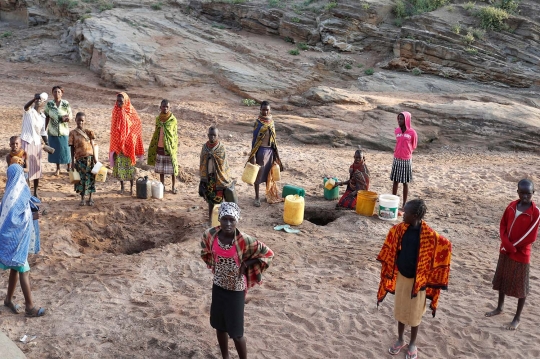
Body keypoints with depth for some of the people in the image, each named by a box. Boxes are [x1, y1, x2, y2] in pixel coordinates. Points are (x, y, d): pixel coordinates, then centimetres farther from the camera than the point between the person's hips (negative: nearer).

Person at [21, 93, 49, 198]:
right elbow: (26, 106, -31)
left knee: (36, 167, 8)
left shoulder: (42, 116, 10)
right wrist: (35, 98, -49)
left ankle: (35, 192, 19)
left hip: (37, 143, 5)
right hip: (27, 142, -5)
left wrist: (47, 143, 6)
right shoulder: (29, 111, -6)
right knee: (26, 167, -3)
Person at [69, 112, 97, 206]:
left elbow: (92, 146, 4)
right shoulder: (73, 133, -1)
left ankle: (90, 198, 17)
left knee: (90, 178, 6)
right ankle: (82, 199, 17)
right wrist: (73, 161, -1)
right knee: (81, 179, 5)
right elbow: (72, 148, 1)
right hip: (79, 159, -1)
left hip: (89, 158, 1)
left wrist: (94, 158, -1)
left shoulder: (89, 132, 2)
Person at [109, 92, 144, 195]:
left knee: (129, 165, 2)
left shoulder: (131, 112, -6)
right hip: (117, 143, 3)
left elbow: (138, 126, -1)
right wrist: (114, 145, 4)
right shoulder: (116, 112, 2)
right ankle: (122, 187, 17)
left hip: (128, 143, -2)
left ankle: (131, 187, 12)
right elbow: (114, 128, 7)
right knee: (119, 164, 6)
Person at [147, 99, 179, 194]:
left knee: (172, 169, 3)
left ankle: (173, 187, 16)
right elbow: (156, 134, 13)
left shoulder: (173, 120, -7)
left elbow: (175, 135, -4)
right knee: (161, 169, 10)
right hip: (159, 148, 4)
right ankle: (162, 185, 23)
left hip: (169, 148, -3)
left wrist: (174, 149, -8)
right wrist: (152, 147, 12)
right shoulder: (158, 119, 5)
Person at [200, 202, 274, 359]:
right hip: (218, 287, 4)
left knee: (236, 332, 6)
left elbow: (268, 254, -13)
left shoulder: (244, 241, -24)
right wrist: (215, 266, 2)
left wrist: (245, 264, -17)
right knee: (219, 326, 20)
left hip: (236, 290, -4)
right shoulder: (210, 235, -13)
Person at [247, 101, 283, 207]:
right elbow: (254, 139, -11)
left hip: (270, 150, 5)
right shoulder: (258, 123, -12)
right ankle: (257, 197, 12)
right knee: (258, 174, 3)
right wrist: (253, 156, -14)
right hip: (261, 150, -5)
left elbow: (273, 138, 12)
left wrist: (276, 152, 14)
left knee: (269, 173, 15)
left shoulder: (271, 122, 5)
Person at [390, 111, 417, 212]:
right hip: (396, 159, 3)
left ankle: (404, 204, 12)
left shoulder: (412, 133, -10)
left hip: (406, 160, -3)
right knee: (395, 181, 9)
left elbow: (413, 146, 4)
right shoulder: (396, 131, 1)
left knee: (405, 182, 5)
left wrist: (406, 152, 11)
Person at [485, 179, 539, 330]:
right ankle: (499, 307, 38)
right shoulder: (511, 206, -1)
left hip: (521, 254, -6)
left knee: (520, 286, 5)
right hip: (505, 250, 6)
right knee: (501, 279, 19)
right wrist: (506, 244, -11)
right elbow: (503, 225, 4)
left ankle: (517, 318, 17)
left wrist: (513, 247, -12)